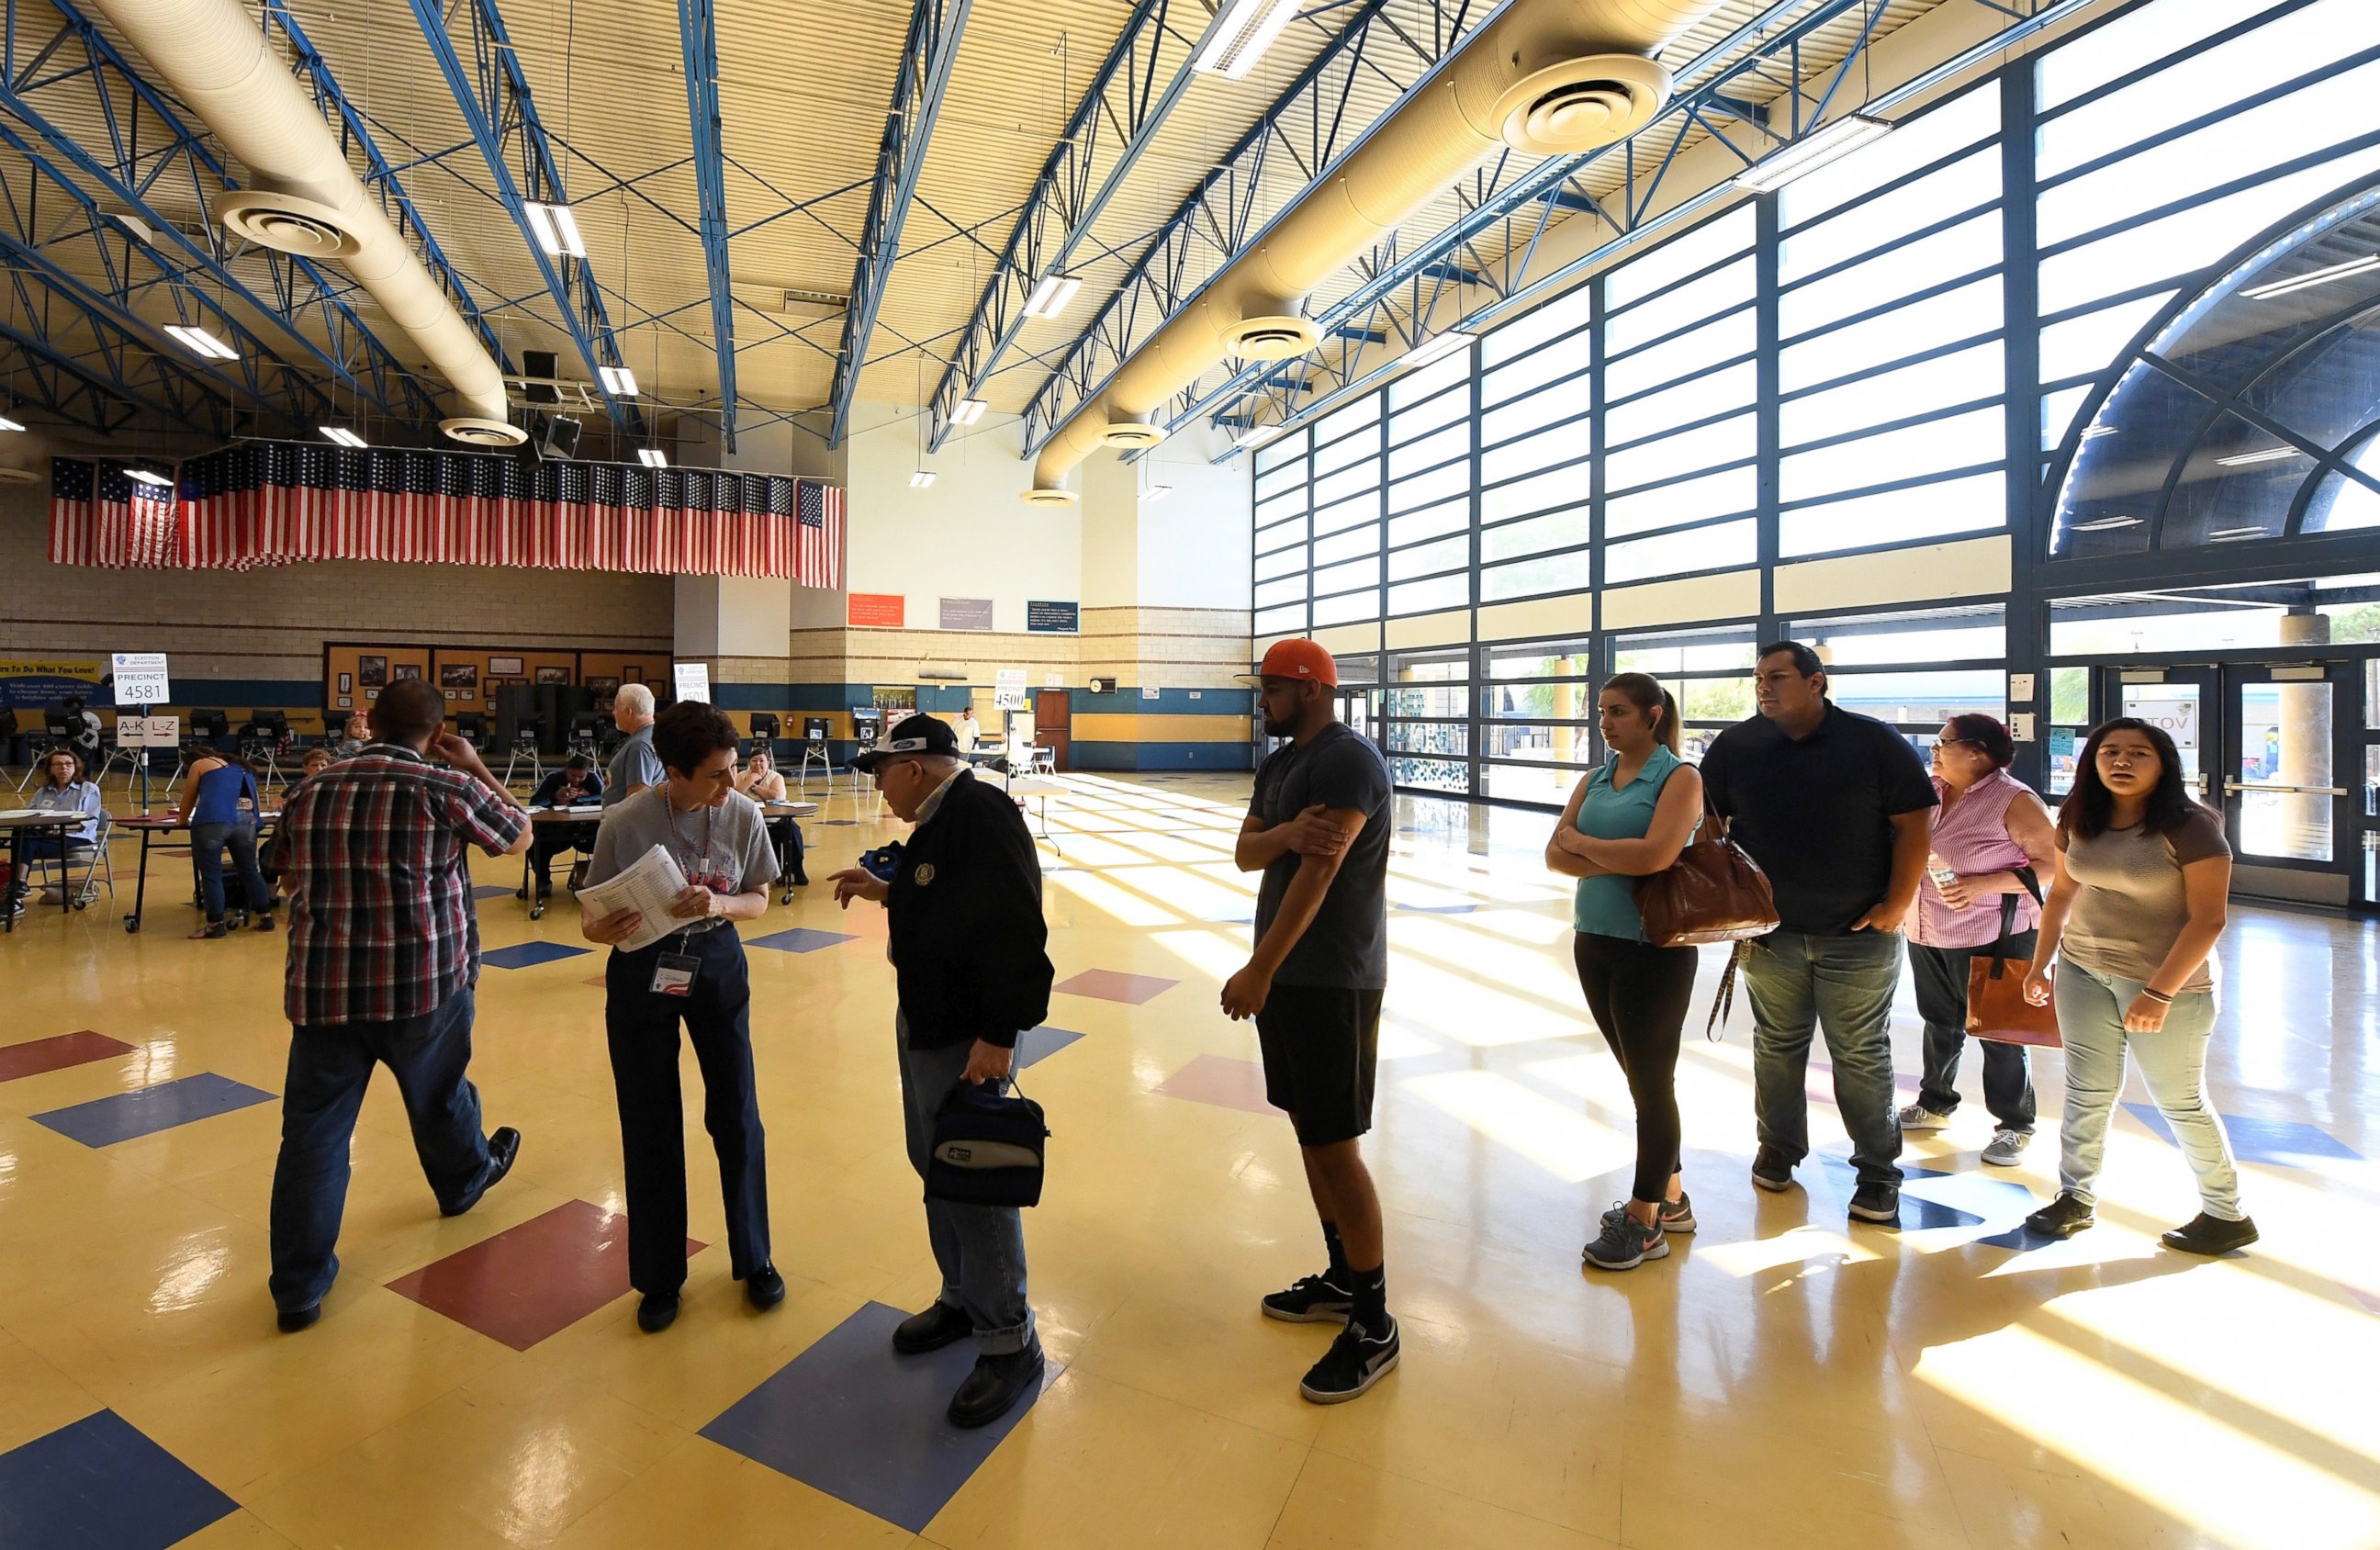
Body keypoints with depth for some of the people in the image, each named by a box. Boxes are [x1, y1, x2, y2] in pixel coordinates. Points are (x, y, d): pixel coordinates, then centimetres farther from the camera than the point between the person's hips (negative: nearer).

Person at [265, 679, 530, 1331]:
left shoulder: (308, 794, 3)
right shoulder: (449, 790, -11)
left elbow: (287, 878, 19)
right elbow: (519, 835, 6)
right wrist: (476, 767, 12)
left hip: (322, 989, 2)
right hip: (423, 987, -2)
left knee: (313, 1131, 9)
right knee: (440, 1098, 22)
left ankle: (299, 1288, 15)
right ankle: (464, 1179, 48)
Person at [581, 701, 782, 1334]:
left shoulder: (743, 814, -13)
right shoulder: (625, 822, -18)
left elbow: (758, 900, -4)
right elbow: (591, 917, -8)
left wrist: (718, 904, -24)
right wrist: (602, 928, -31)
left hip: (717, 965, 1)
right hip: (641, 973, -1)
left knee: (736, 1114, 7)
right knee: (649, 1126, 8)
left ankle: (754, 1260, 28)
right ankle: (659, 1277, 29)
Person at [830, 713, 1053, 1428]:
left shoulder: (983, 816, -23)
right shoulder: (939, 819, 10)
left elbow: (1013, 930, -28)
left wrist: (999, 1035, -27)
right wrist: (883, 891, 12)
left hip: (967, 1039, -10)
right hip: (922, 1022, 10)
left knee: (976, 1186, 0)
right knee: (936, 1168, 21)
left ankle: (1010, 1344, 17)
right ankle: (962, 1299, 40)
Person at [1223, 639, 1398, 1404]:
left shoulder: (1349, 759, -17)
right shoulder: (1278, 763, 12)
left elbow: (1319, 871, -23)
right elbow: (1244, 854, 5)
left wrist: (1258, 969, -24)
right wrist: (1286, 832, -17)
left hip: (1333, 980, -9)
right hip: (1287, 970, 9)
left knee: (1335, 1145, -2)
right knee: (1308, 1129, 17)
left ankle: (1373, 1326, 13)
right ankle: (1341, 1277, 33)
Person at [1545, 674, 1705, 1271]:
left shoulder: (1679, 776, -8)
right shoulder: (1595, 779, 9)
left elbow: (1656, 853, -24)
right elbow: (1555, 854, 1)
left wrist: (1581, 842, -11)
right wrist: (1615, 865, -17)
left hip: (1655, 947, -6)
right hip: (1595, 940, 6)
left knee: (1651, 1079, 4)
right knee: (1640, 1076, 16)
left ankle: (1645, 1221, 16)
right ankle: (1669, 1197, 32)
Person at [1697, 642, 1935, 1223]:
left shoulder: (1874, 743, -5)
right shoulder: (1735, 746, 1)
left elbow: (1913, 824, -4)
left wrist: (1897, 904, -9)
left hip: (1858, 936, -2)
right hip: (1768, 933, 3)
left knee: (1862, 1057, 6)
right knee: (1776, 1045, 14)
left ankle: (1878, 1172, 22)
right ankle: (1778, 1150, 31)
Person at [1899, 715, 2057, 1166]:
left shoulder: (2014, 801, -14)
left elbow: (2054, 864, -14)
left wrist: (1982, 884, -24)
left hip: (1991, 940, -6)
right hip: (1926, 936, 6)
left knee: (1998, 1034, 5)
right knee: (1940, 1024, 19)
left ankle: (2015, 1126, 22)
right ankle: (1935, 1104, 35)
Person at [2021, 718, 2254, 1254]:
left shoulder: (2190, 828, -15)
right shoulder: (2077, 821, 1)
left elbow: (2208, 919, -17)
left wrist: (2159, 993, -22)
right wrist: (2040, 965, 10)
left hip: (2168, 981, -4)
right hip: (2083, 973, 4)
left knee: (2180, 1101, 9)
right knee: (2087, 1091, 11)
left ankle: (2228, 1214, 29)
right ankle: (2076, 1198, 23)